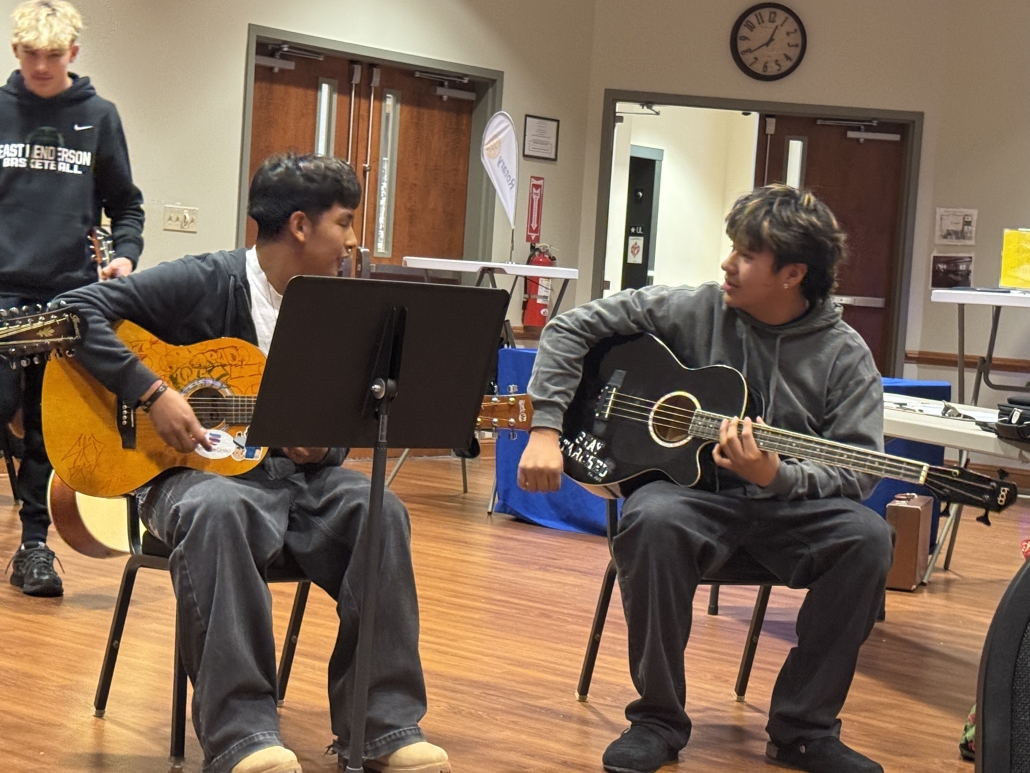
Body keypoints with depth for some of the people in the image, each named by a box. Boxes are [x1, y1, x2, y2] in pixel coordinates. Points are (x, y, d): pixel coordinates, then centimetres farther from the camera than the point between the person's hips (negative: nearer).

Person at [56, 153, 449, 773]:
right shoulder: (203, 284, -8)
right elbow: (78, 311, -14)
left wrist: (324, 443, -12)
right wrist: (153, 394, -21)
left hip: (297, 470, 5)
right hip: (197, 470, -5)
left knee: (380, 510, -24)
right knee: (218, 511, -39)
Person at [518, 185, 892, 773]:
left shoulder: (845, 356, -2)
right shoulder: (694, 312, 0)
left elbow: (858, 473, -9)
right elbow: (573, 328, 3)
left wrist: (775, 476, -28)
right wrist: (546, 428, -7)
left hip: (785, 507, 1)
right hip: (692, 490, -1)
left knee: (867, 536, -29)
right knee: (651, 519, -36)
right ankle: (659, 719, -18)